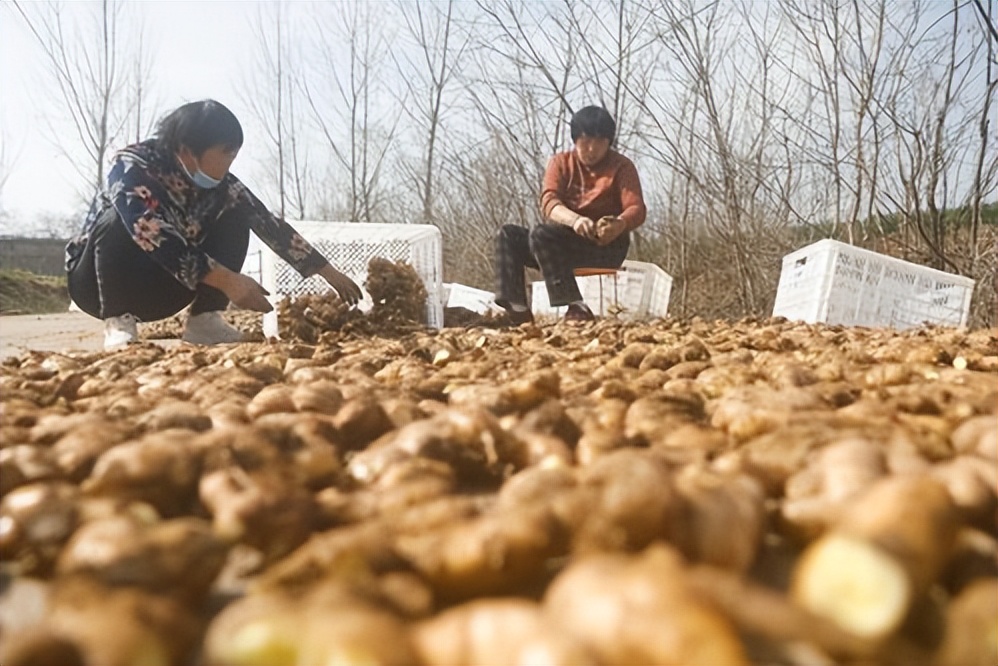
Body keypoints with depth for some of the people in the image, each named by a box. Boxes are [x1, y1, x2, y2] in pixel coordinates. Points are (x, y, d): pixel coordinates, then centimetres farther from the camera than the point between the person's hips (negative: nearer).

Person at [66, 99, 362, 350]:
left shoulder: (220, 184, -12)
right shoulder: (131, 167, -28)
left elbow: (270, 225, -10)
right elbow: (152, 236, -42)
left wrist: (329, 273, -12)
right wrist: (227, 281, -48)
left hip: (159, 290, 5)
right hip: (97, 280, -5)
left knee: (235, 219, -11)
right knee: (117, 221, -36)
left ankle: (204, 319, -12)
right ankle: (117, 320, -22)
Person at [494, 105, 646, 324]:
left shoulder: (621, 166, 0)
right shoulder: (561, 162, 6)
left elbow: (637, 209, -12)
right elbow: (548, 201, -12)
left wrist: (619, 224, -38)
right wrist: (574, 220, -35)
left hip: (607, 245, -5)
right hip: (564, 243, 5)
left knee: (541, 234, -30)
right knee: (509, 235, -15)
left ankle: (577, 308, -37)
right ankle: (517, 310, -26)